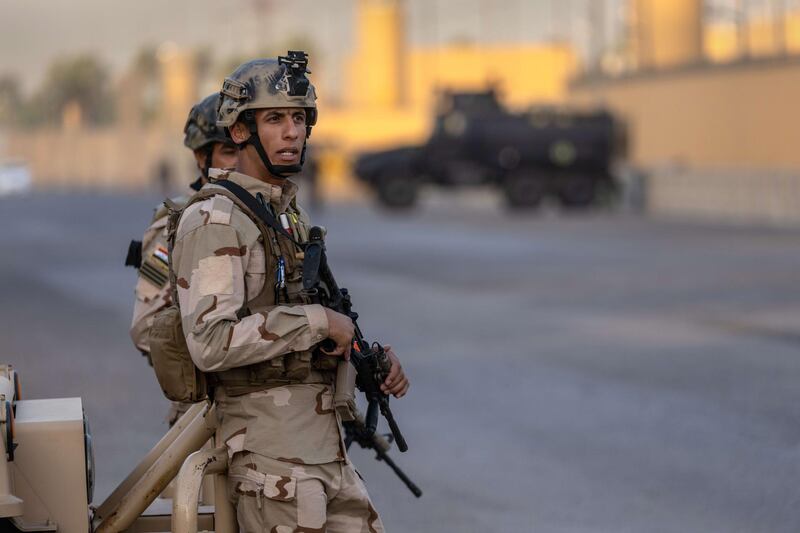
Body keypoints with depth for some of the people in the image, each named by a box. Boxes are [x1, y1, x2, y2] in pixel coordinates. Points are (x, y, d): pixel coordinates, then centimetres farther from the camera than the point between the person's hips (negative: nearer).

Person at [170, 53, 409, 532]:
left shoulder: (291, 216, 16)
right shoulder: (215, 221, -13)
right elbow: (211, 343, -25)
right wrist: (318, 321, -19)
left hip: (327, 451, 9)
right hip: (271, 452, -9)